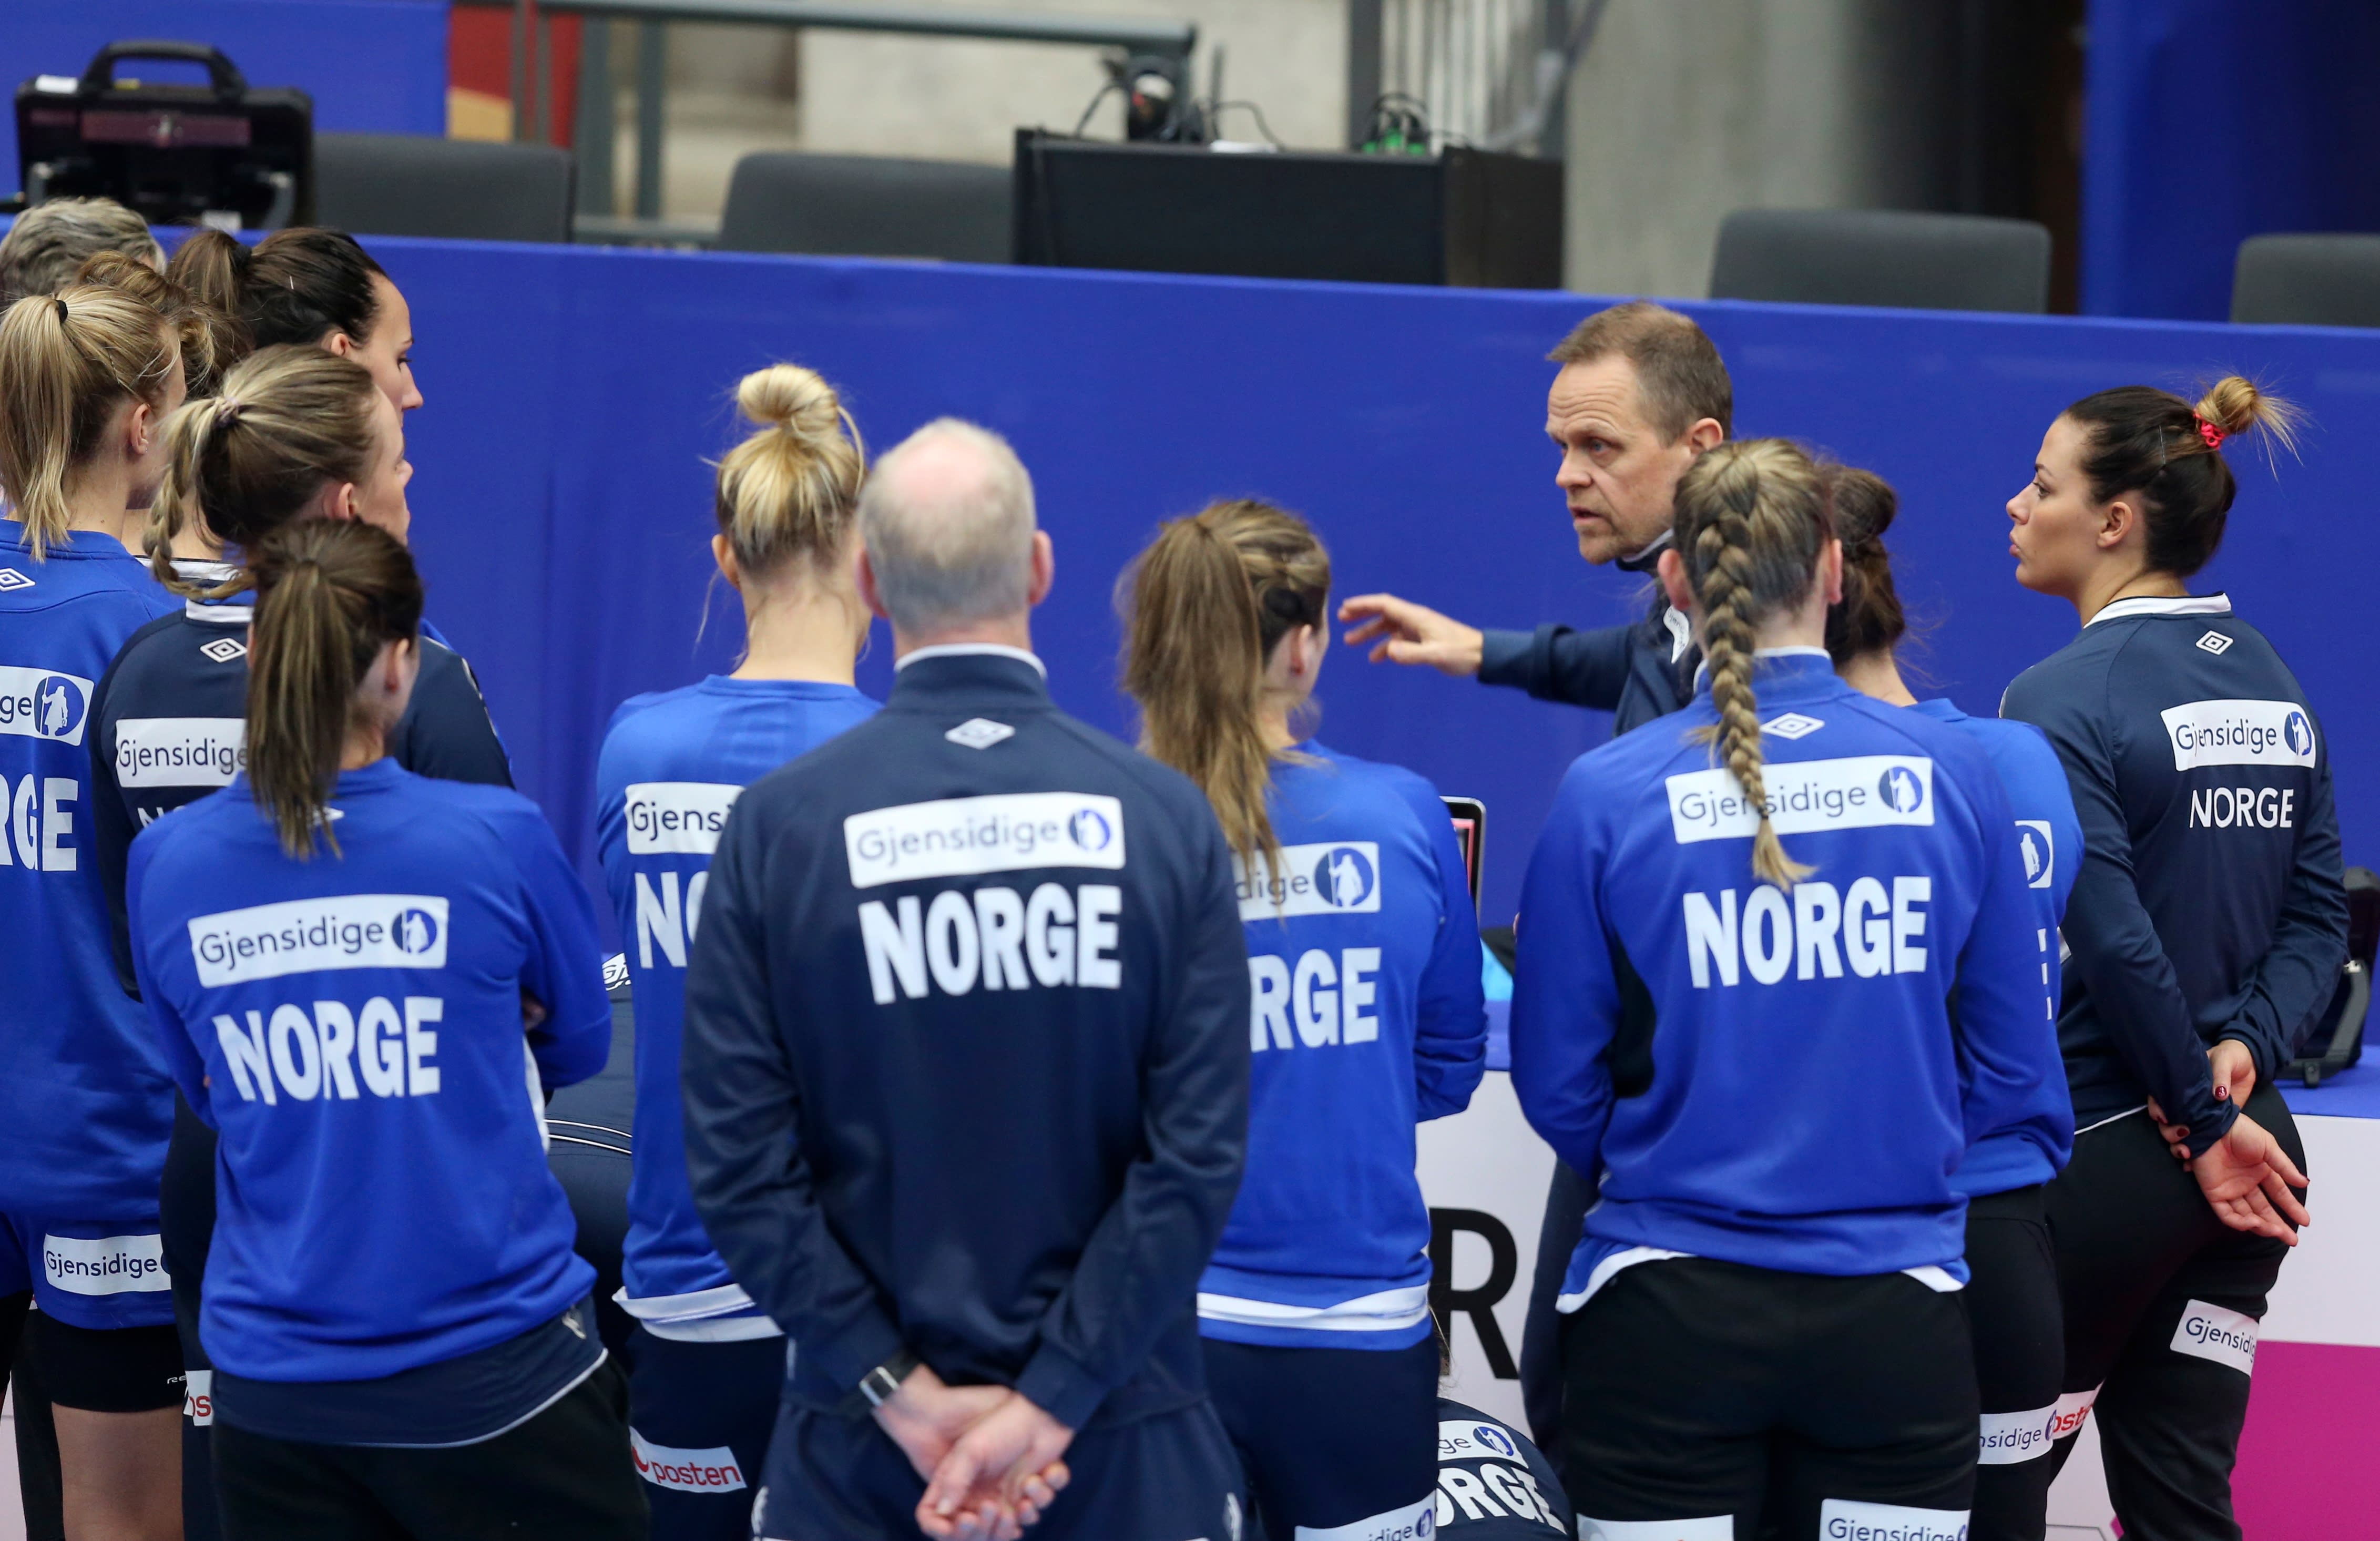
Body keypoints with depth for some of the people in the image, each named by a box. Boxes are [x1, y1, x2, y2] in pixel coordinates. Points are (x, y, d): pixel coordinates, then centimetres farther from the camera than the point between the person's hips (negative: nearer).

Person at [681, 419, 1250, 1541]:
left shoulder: (778, 826, -8)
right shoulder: (1165, 818, -7)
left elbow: (737, 1164, -11)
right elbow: (1201, 1152, -12)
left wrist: (903, 1395, -9)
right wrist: (1051, 1403, -12)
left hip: (861, 1448, 0)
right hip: (1126, 1445, 1)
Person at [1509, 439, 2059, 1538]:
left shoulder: (1607, 795, -8)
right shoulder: (1948, 774, -3)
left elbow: (1556, 1086, -1)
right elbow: (2009, 1066, 4)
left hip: (1671, 1321, -1)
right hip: (1895, 1315, 1)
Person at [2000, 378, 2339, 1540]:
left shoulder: (2063, 701, -14)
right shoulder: (2271, 684, 9)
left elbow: (2113, 939, -19)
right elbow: (2319, 914, 8)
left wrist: (2203, 1120, -10)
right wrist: (2244, 1046, -6)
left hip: (2100, 1157, -7)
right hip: (2256, 1152, 7)